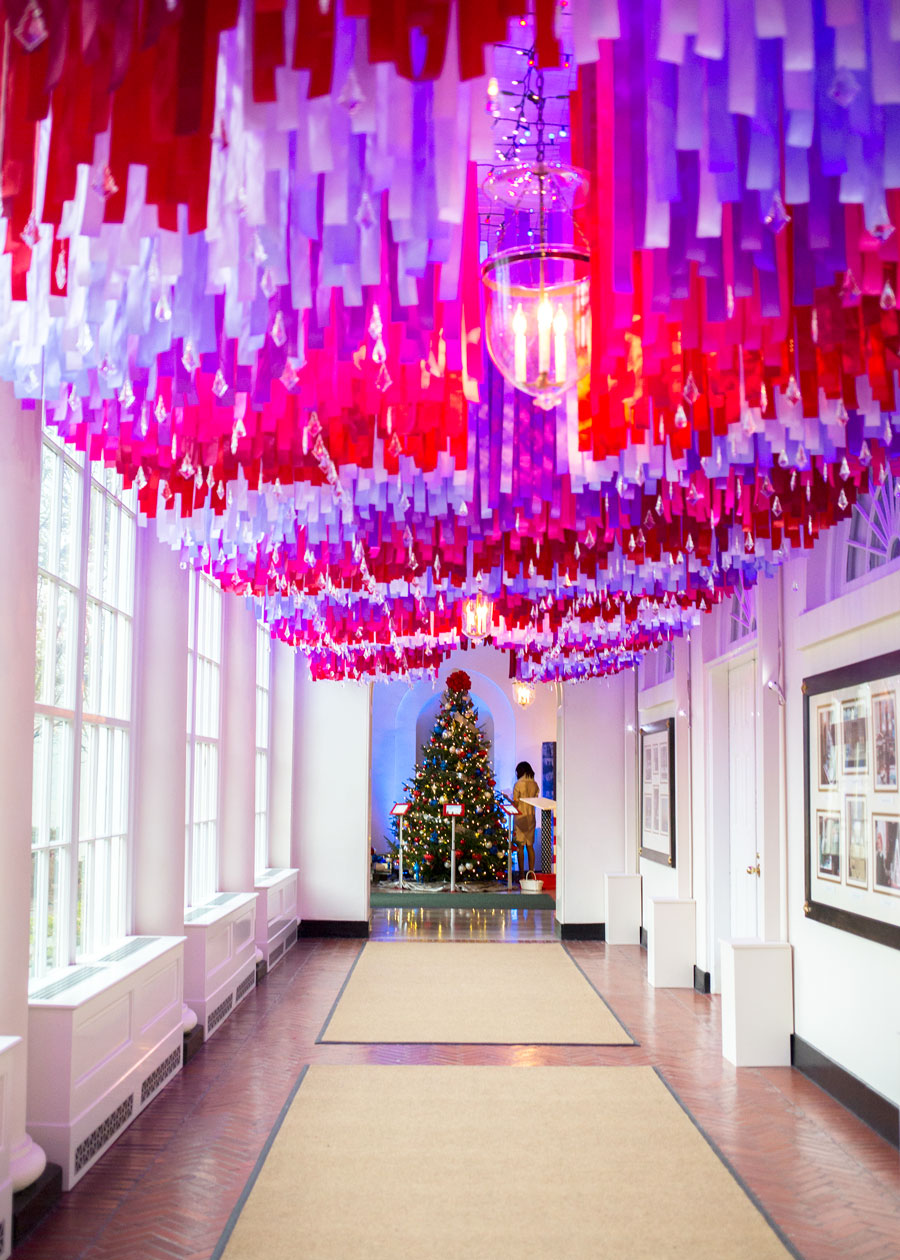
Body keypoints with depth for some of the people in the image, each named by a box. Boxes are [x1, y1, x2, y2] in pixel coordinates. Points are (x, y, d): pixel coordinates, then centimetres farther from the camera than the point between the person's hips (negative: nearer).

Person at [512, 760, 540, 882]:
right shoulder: (535, 785, 5)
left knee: (520, 847, -2)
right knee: (530, 846, 10)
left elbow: (515, 803, -10)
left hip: (521, 817, -5)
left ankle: (521, 875, -2)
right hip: (531, 817, 5)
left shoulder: (519, 784, -11)